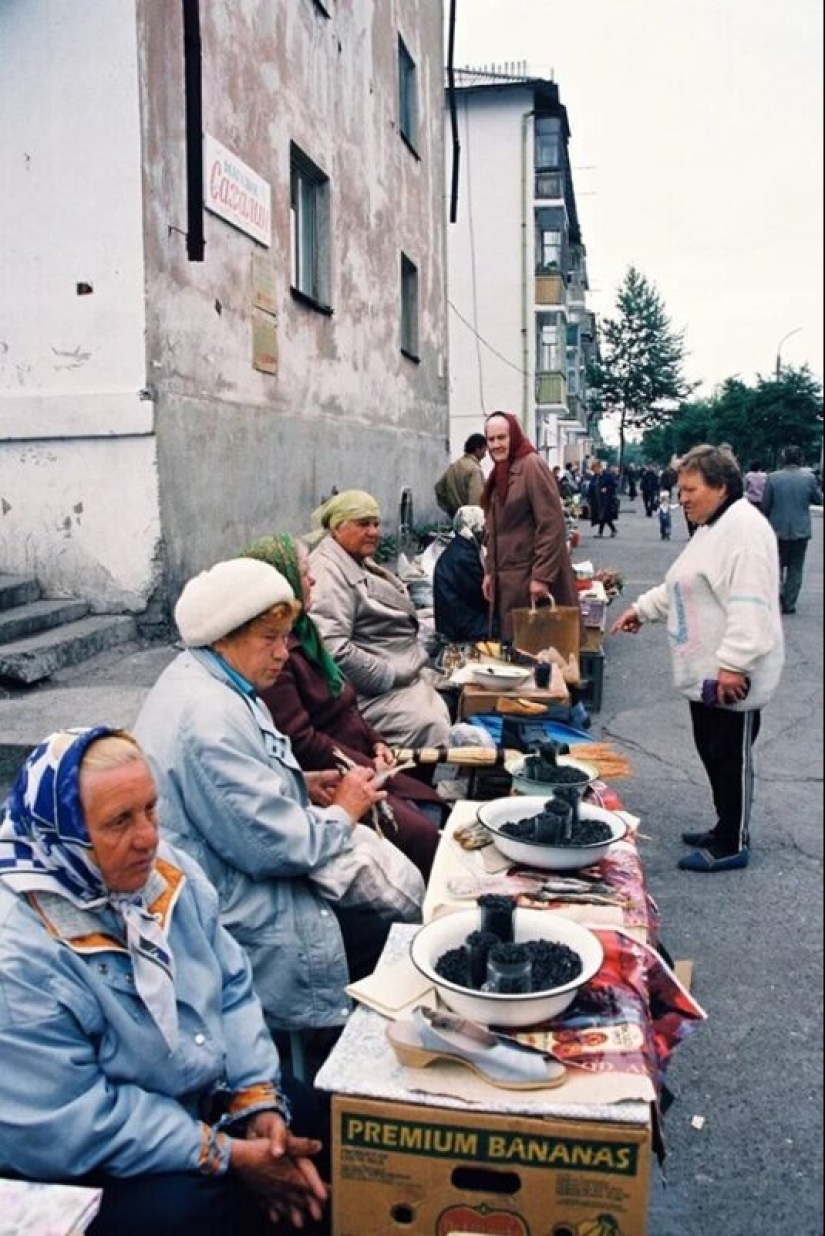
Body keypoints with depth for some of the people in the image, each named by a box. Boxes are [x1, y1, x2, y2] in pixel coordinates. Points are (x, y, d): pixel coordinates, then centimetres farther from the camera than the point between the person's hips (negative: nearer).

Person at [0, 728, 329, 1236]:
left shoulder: (167, 871, -6)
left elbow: (232, 988, 0)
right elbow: (65, 1125, -26)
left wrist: (259, 1099, -13)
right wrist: (226, 1155, -24)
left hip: (208, 1096, 7)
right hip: (89, 1173, -6)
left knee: (319, 1117, 1)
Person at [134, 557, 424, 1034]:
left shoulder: (201, 676, 7)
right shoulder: (208, 718, -27)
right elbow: (277, 847, -26)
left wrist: (301, 784, 5)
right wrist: (343, 812, -9)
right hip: (239, 917, -10)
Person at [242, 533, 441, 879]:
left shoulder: (303, 630, 12)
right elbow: (299, 741, -24)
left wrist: (374, 741, 6)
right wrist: (364, 765, -15)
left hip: (358, 763, 10)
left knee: (430, 809, 4)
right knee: (419, 834, -16)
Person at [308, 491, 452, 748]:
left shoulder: (362, 564, 19)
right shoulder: (327, 572, -14)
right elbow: (333, 650, -25)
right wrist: (390, 676, -17)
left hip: (406, 677, 11)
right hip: (373, 692, -11)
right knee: (432, 727, -26)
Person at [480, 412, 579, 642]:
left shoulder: (531, 465, -12)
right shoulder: (499, 471, 14)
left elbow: (551, 525, -17)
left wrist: (541, 576, -20)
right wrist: (489, 571, 13)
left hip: (531, 574, -8)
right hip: (506, 575, 8)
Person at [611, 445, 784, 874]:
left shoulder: (744, 527, -19)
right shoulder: (712, 527, 15)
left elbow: (751, 604, -27)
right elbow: (681, 587, 27)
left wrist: (734, 664, -30)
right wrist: (643, 609, 21)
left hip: (731, 676, -10)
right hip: (704, 671, 10)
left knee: (730, 755, 1)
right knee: (711, 750, 18)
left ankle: (733, 845, 15)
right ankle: (726, 827, 33)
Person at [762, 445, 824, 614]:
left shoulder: (773, 477, -8)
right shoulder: (809, 477, -8)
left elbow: (765, 505, -4)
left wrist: (769, 520, 14)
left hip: (778, 529, 0)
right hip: (801, 530, 0)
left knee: (777, 564, 15)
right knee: (796, 568, 10)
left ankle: (777, 589, -10)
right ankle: (789, 604, 11)